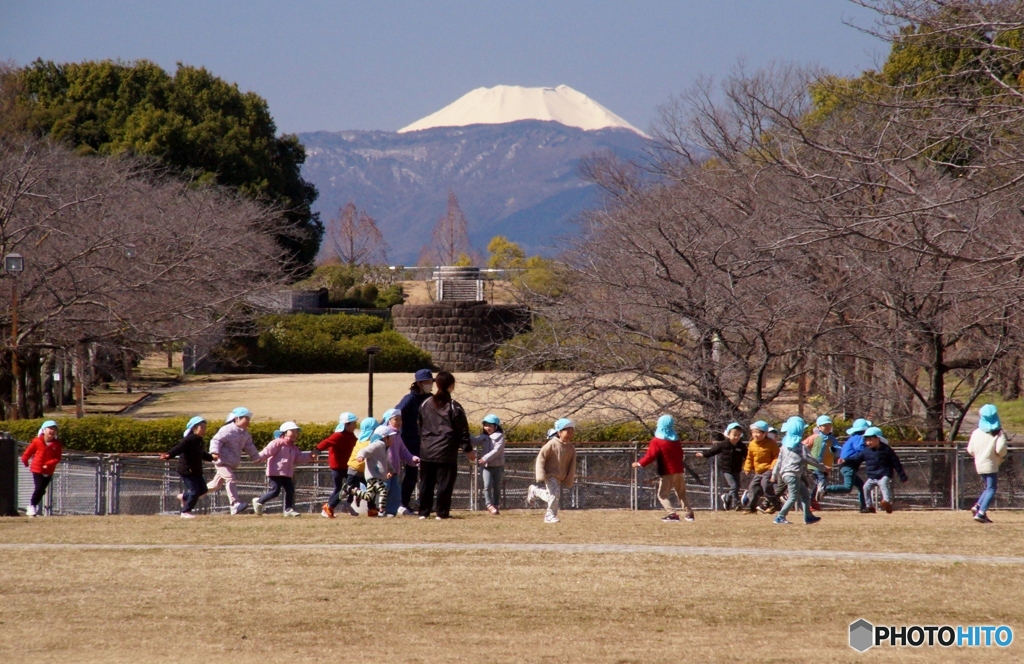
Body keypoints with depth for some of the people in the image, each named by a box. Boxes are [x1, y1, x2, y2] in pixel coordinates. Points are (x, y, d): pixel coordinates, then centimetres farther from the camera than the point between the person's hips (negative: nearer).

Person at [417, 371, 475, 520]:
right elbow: (463, 430, -6)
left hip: (426, 452, 4)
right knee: (444, 484, 1)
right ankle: (442, 513, 1)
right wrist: (468, 449, 1)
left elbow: (420, 427, 14)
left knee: (426, 483, 10)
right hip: (446, 452, -4)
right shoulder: (454, 407, -7)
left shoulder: (425, 404, 7)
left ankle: (423, 512, 11)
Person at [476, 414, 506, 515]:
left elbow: (497, 450, -16)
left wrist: (485, 458, -25)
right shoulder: (483, 437, 10)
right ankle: (490, 505, -6)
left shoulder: (499, 436, -5)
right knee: (487, 486, -11)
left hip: (497, 465, -2)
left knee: (497, 487, 6)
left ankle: (496, 505, 16)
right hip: (486, 465, 2)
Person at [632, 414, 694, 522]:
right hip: (679, 471, 6)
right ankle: (688, 513, 18)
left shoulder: (656, 441, -12)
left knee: (663, 494, -1)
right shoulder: (675, 439, 7)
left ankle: (673, 514, -17)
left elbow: (650, 456, -17)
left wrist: (639, 464, -5)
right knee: (681, 494, 19)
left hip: (667, 472, -6)